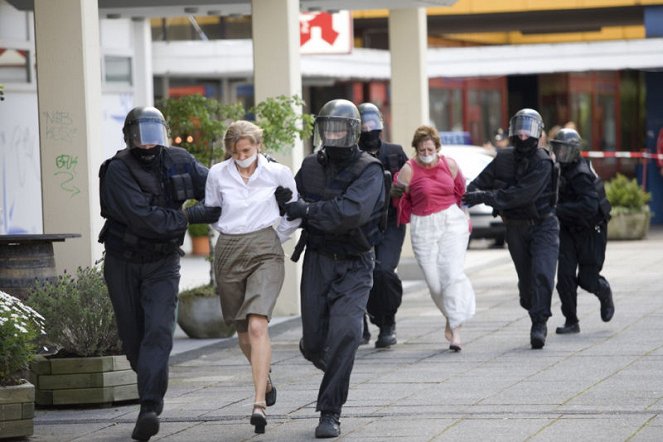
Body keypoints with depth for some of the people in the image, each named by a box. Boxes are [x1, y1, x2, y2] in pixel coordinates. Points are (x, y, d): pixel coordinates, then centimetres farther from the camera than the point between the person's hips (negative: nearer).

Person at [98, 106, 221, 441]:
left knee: (158, 332, -16)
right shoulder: (119, 170, -17)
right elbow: (143, 219, -27)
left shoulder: (179, 163, -2)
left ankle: (149, 410, -25)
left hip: (163, 263, 1)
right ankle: (153, 389, 37)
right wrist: (190, 216, -25)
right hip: (123, 263, -1)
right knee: (133, 337, 9)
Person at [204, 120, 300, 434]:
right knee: (242, 332, 11)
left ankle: (259, 404, -24)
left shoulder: (278, 173, -1)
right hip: (228, 253, 3)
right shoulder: (217, 174, 5)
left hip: (265, 252, -3)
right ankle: (265, 381, 40)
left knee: (257, 326, -19)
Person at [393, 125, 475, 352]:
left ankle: (455, 329, -13)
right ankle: (452, 318, 25)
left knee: (453, 274, -13)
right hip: (423, 228, 0)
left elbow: (461, 192, 17)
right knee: (434, 281, 0)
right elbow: (400, 200, 5)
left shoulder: (449, 165, 3)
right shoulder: (409, 170, -5)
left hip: (452, 223, 0)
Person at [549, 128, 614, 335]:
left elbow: (589, 207, -38)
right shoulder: (561, 169, 3)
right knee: (565, 274, -9)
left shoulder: (581, 175, -25)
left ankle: (605, 294, 36)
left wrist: (558, 209, -39)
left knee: (587, 280, 1)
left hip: (591, 230, -7)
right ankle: (571, 322, -3)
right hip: (569, 230, 7)